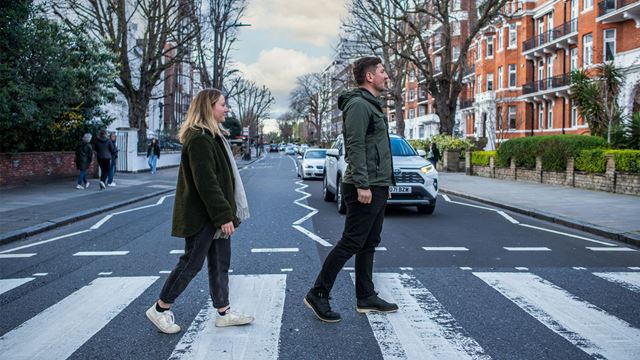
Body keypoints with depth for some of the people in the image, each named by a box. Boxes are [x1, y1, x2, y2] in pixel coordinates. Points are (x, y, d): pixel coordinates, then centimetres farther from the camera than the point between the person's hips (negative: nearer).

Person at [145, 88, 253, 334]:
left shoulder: (212, 136, 15)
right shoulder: (199, 139, -19)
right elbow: (205, 182, -24)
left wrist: (226, 213, 20)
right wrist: (224, 215, -24)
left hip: (215, 214, 10)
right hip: (202, 216, -10)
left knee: (221, 263, 13)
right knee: (192, 263, 0)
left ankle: (224, 312, 23)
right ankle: (159, 309, 15)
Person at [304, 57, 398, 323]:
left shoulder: (372, 105, 21)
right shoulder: (358, 105, -12)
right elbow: (355, 147, -21)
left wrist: (384, 184, 22)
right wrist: (362, 184, -25)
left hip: (376, 187, 10)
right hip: (365, 189, -10)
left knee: (369, 245, 13)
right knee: (351, 243, -7)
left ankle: (366, 298, 20)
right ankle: (318, 295, 0)